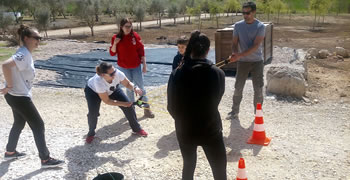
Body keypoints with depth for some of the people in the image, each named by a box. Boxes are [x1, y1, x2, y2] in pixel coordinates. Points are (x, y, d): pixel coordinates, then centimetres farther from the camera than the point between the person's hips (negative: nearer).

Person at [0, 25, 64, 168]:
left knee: (19, 123, 25)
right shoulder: (24, 54, -21)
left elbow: (13, 68, 22)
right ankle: (45, 159, 6)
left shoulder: (25, 53, 9)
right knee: (38, 125, -2)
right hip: (19, 97, -10)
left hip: (17, 96, 10)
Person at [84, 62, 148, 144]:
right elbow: (107, 101, -31)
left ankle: (137, 129, 17)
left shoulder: (118, 73, -37)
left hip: (112, 89, 4)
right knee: (93, 113, -20)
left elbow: (127, 84, -15)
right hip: (93, 91, -3)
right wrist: (123, 104, -29)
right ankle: (91, 133, 12)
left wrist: (134, 88, -37)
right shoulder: (98, 81, -44)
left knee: (129, 106, -4)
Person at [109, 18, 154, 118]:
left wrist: (144, 64, -3)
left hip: (136, 66, 0)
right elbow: (112, 53, -3)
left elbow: (141, 51, -1)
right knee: (129, 88, 10)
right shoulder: (116, 38, -5)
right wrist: (115, 44, -20)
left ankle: (146, 107, 15)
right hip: (123, 67, 0)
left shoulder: (135, 36, -5)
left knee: (141, 86, 5)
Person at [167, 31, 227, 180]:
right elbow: (216, 101, 4)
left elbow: (171, 107, -2)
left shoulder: (176, 74, -10)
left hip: (184, 130, 3)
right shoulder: (217, 73, -12)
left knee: (188, 165, 25)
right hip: (210, 129, -2)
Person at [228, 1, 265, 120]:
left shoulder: (260, 27, -9)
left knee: (258, 89, 3)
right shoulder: (238, 25, 2)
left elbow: (255, 46, -18)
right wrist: (235, 53, -21)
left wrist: (239, 55, -27)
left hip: (257, 61, -2)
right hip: (242, 61, 2)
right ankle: (234, 112, 15)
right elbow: (235, 44, 2)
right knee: (238, 88, 3)